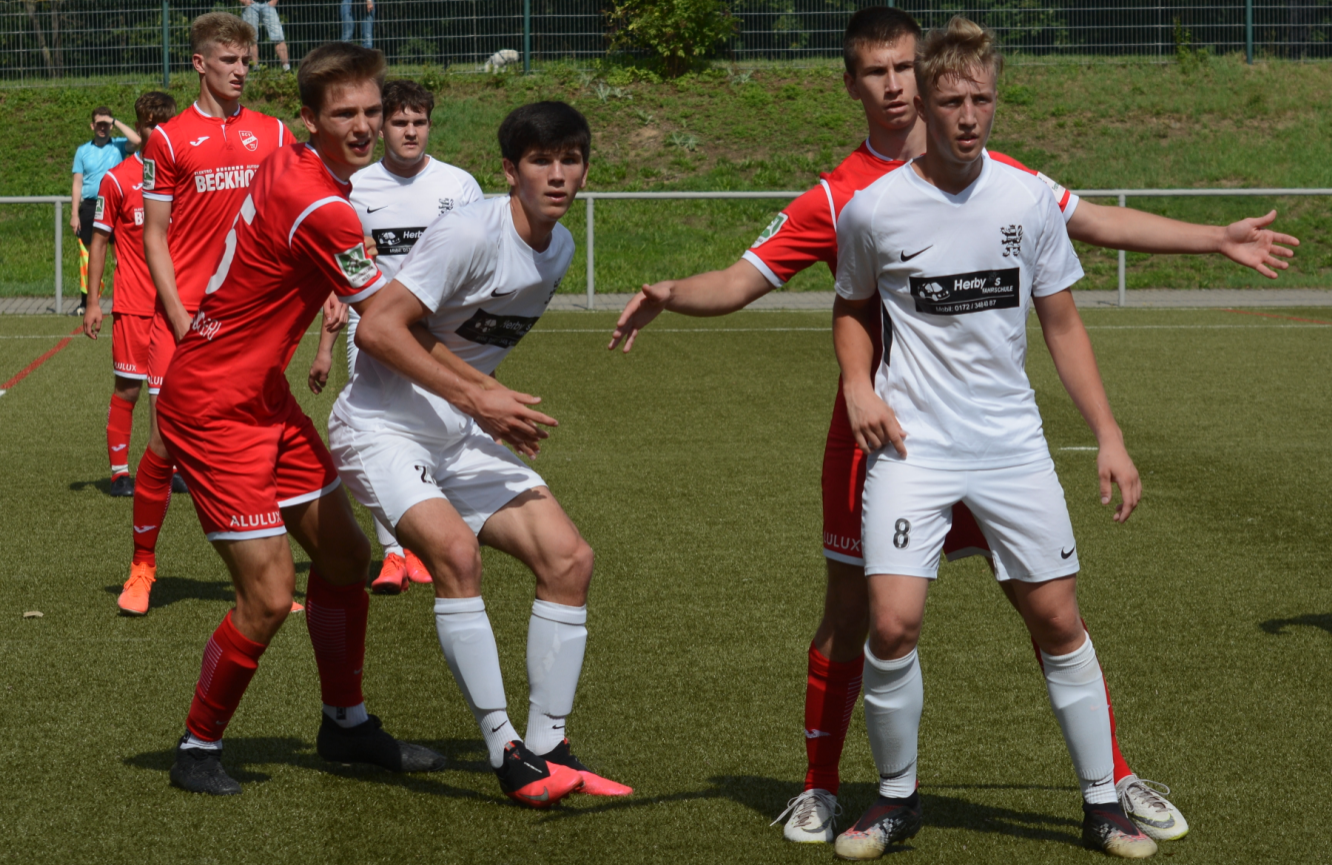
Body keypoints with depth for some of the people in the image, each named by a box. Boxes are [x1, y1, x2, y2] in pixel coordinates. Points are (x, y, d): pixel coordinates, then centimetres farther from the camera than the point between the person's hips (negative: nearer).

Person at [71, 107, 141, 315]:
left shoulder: (118, 146, 7)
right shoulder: (83, 151, 12)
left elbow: (136, 140, -15)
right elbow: (77, 183, 9)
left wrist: (115, 122, -7)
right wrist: (74, 214, 1)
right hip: (90, 207, 2)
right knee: (87, 254, 2)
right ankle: (85, 300, 8)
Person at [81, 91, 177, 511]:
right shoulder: (116, 179, -2)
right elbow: (99, 241, 1)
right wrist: (93, 300, -3)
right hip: (133, 305, -3)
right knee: (128, 387, -2)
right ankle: (119, 471, 6)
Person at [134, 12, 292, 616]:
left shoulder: (273, 134, 9)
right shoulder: (169, 139, 0)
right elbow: (154, 237, 0)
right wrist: (181, 318, -9)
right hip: (183, 313, -3)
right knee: (163, 446, -4)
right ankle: (142, 567, 12)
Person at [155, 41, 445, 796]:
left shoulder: (289, 167, 1)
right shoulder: (320, 208, -26)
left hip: (264, 395, 10)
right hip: (213, 409, -10)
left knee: (345, 556, 12)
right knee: (269, 595, -9)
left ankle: (347, 725, 28)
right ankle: (198, 750, 10)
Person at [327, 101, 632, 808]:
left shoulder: (559, 249, 8)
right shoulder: (472, 232, -19)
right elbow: (377, 326, -23)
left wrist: (498, 407, 6)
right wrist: (478, 397, -22)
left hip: (461, 437, 8)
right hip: (380, 425, -8)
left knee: (569, 557, -5)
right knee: (454, 549, -30)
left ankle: (547, 749, 1)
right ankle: (505, 753, -25)